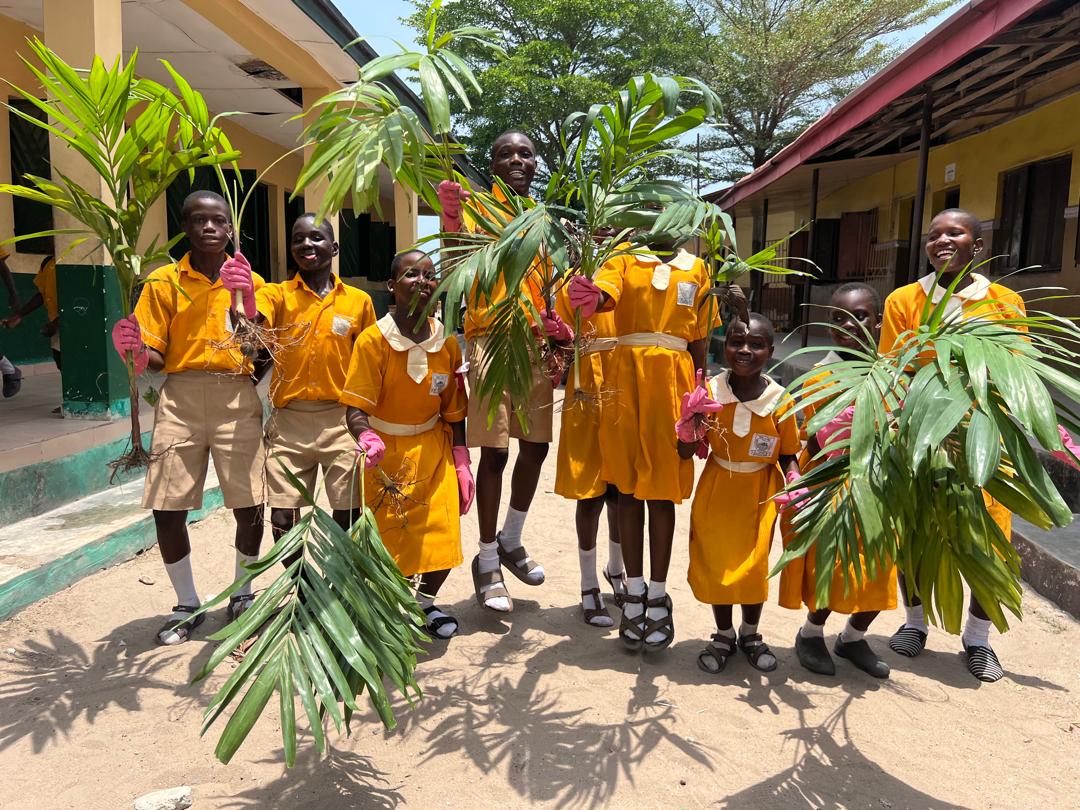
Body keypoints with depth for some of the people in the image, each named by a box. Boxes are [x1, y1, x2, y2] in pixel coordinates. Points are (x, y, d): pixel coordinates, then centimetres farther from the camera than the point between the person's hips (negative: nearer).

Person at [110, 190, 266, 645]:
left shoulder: (249, 281, 8)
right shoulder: (164, 282, 6)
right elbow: (157, 356, 4)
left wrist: (249, 312, -16)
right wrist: (139, 356, -19)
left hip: (237, 399, 0)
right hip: (181, 399, 0)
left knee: (249, 506, -1)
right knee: (167, 508, -2)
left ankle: (242, 597, 24)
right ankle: (188, 606, 20)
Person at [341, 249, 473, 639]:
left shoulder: (446, 341, -3)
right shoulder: (373, 339, -15)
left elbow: (453, 410, 4)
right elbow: (355, 406, -18)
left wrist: (461, 462, 2)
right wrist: (366, 437, -39)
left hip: (434, 447, 3)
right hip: (387, 449, -3)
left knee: (443, 534, -3)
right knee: (389, 537, -1)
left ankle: (426, 600, 26)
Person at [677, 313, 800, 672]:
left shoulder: (780, 401, -14)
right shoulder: (709, 393, -13)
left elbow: (788, 455, -1)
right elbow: (686, 453, -10)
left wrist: (793, 481, -20)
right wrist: (691, 424, -28)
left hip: (759, 494, -1)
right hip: (717, 491, 1)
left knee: (754, 565, 7)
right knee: (715, 564, 8)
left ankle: (750, 632, 35)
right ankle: (724, 635, 32)